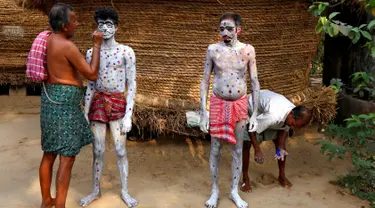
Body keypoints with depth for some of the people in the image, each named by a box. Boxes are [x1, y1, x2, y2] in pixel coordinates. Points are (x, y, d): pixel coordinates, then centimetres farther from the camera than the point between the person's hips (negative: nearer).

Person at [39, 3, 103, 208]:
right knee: (67, 158, -3)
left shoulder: (48, 40, 10)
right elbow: (92, 75, -13)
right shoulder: (68, 46, -18)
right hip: (65, 102, -9)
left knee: (49, 153, 18)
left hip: (50, 99, 9)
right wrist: (97, 45, -8)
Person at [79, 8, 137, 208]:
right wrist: (85, 113, 6)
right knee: (98, 151, 8)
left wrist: (128, 116, -11)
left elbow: (131, 85, -6)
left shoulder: (126, 51, -5)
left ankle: (124, 191, 19)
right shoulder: (91, 53, 6)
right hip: (98, 103, 3)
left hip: (118, 103, -2)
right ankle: (96, 190, 25)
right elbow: (90, 85, 10)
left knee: (120, 150, 3)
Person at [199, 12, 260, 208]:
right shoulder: (213, 50, -6)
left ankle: (234, 191, 28)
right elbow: (205, 82, -2)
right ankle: (215, 190, 26)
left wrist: (255, 113, -3)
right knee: (215, 149, 8)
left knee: (237, 150, 11)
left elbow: (255, 82, 0)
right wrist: (203, 112, -7)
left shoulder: (248, 50, -5)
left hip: (240, 104, 1)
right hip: (218, 103, 0)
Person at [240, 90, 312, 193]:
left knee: (281, 143, 2)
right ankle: (245, 179, 7)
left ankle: (282, 176, 19)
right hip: (252, 110, -6)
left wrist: (280, 148, -18)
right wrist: (257, 150, -28)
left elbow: (283, 129, -5)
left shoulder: (295, 116, -24)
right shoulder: (273, 116, -46)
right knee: (246, 145, -10)